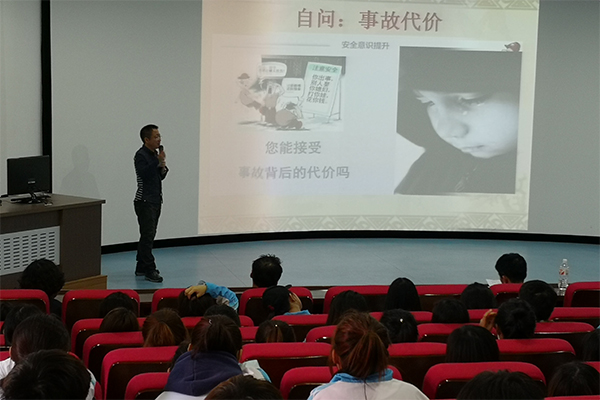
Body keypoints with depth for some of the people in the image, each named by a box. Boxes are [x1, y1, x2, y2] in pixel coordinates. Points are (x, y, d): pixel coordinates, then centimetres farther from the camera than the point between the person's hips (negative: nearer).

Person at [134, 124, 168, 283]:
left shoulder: (155, 154, 14)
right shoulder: (141, 155, -12)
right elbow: (144, 174, -27)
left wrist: (163, 168, 0)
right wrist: (158, 161, -27)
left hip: (155, 200, 9)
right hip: (145, 201, -9)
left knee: (147, 235, 12)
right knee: (148, 235, -11)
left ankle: (141, 268, 18)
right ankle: (149, 270, -11)